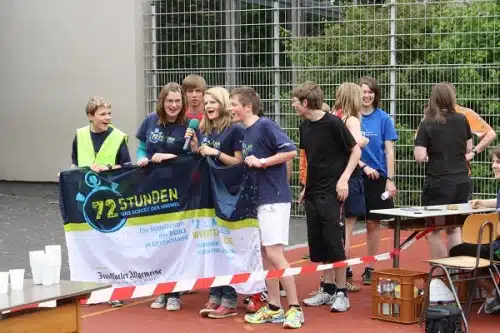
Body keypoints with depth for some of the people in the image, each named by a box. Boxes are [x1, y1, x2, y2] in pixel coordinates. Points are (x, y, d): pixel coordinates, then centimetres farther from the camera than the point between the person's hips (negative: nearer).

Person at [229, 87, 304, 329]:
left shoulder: (265, 125, -11)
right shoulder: (245, 133, 14)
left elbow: (290, 151, -18)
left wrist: (262, 162, -17)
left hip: (274, 198, -9)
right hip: (256, 199, 9)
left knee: (274, 254, -10)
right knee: (265, 255, 10)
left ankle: (295, 308, -3)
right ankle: (274, 308, 16)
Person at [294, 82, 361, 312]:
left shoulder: (333, 123, -12)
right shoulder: (305, 127, 9)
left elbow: (355, 150, -8)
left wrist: (344, 178, -17)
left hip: (331, 193, -7)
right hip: (312, 194, 7)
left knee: (334, 243, -6)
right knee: (318, 245, 9)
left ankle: (341, 293, 3)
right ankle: (328, 289, 19)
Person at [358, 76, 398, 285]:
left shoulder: (383, 118, 2)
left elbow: (389, 151, 0)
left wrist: (390, 180, -6)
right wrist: (364, 166, -12)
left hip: (377, 177, 1)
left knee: (373, 224, 6)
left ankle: (369, 268, 16)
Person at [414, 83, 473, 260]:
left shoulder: (427, 124, -10)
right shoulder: (462, 120, 0)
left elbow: (420, 156, -16)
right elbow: (469, 149, 10)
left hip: (438, 183, -4)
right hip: (462, 181, 4)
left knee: (433, 230, 9)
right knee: (454, 227, 20)